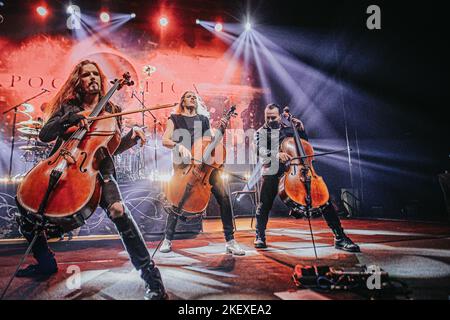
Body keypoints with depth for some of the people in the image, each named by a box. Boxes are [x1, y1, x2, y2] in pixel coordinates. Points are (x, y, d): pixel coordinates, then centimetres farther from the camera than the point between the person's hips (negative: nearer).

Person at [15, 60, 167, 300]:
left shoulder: (111, 111, 13)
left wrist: (131, 138, -5)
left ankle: (151, 277, -26)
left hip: (97, 169, -3)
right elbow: (44, 135, -1)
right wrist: (71, 118, -15)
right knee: (25, 206, -8)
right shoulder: (67, 107, 13)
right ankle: (46, 262, 20)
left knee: (118, 210, -31)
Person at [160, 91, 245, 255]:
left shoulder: (204, 119, 23)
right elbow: (165, 140, 3)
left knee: (223, 196, -14)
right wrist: (179, 145, -15)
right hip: (183, 162, -1)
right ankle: (167, 240, 9)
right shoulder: (175, 119, 16)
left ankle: (230, 241, -6)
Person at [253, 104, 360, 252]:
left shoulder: (288, 129, 18)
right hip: (273, 172, -2)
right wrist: (276, 154, -32)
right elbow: (261, 151, -13)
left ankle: (340, 238, -1)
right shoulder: (261, 132, 8)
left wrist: (301, 129, 10)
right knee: (264, 205, -21)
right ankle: (260, 237, 4)